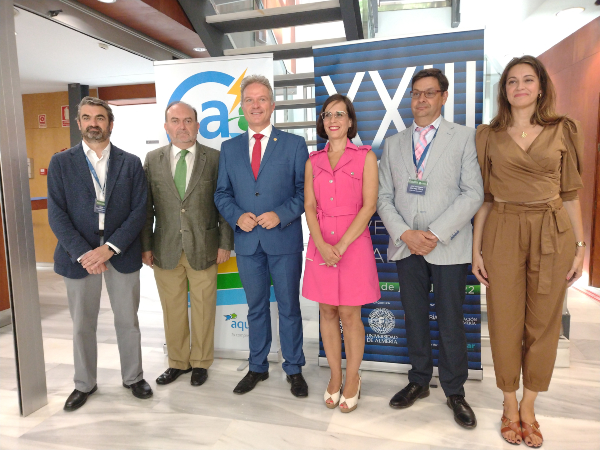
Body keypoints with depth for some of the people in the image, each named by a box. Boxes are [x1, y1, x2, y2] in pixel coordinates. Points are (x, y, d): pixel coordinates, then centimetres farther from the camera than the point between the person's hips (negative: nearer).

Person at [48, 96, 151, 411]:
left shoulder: (130, 163, 3)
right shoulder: (61, 162, 3)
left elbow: (139, 210, -4)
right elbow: (57, 214, -4)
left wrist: (109, 248, -15)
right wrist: (83, 253, -15)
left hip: (122, 253, 0)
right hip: (79, 255, 1)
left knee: (128, 321, 10)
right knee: (82, 325, 13)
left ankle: (133, 377, 30)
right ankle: (84, 383, 33)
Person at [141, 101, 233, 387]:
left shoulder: (214, 158, 0)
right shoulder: (153, 160, 6)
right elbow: (146, 206, 6)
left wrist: (225, 243, -5)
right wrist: (146, 245, 2)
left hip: (204, 248, -2)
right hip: (166, 250, 2)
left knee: (203, 309, 9)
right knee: (172, 310, 13)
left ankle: (200, 363, 28)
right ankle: (177, 362, 31)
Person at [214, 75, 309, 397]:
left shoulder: (294, 144, 1)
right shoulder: (229, 148, 9)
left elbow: (304, 191, -3)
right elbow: (222, 193, 10)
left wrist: (281, 214, -17)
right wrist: (237, 216, -9)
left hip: (284, 240, -3)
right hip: (247, 241, 3)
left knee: (289, 308, 9)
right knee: (256, 308, 16)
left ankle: (294, 369, 27)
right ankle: (257, 367, 33)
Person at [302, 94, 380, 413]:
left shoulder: (365, 157, 0)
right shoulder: (313, 161, 10)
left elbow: (369, 206, -7)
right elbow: (309, 207, 4)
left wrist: (341, 245, -14)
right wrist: (323, 245, -12)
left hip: (353, 244, -3)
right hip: (320, 246, 3)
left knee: (349, 315, 3)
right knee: (327, 313, 10)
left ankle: (352, 379, 23)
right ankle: (335, 375, 27)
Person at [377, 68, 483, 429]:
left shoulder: (464, 137, 3)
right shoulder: (394, 144, 12)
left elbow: (473, 193, -5)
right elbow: (384, 197, 6)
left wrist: (435, 234, -14)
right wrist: (405, 233, -9)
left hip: (448, 246, -3)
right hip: (406, 246, 3)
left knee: (451, 323, 5)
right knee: (415, 319, 13)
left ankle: (455, 392, 25)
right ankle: (419, 382, 31)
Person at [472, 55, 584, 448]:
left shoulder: (563, 131, 7)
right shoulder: (489, 135, 5)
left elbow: (570, 193, 7)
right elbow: (483, 196, 4)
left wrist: (580, 246, 1)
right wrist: (476, 250, 0)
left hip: (552, 234, 1)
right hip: (503, 232, -1)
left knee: (544, 322, 8)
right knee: (505, 321, 5)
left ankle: (529, 407, 27)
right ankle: (510, 405, 25)